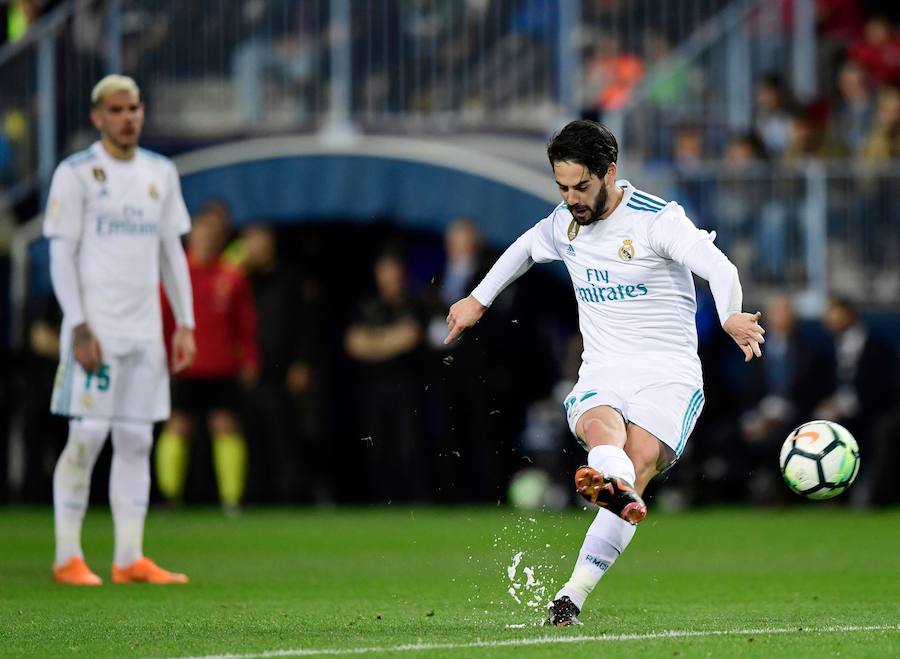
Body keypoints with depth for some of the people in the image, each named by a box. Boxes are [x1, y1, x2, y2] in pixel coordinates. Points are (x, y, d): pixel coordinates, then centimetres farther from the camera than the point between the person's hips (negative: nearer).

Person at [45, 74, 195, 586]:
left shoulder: (161, 174, 14)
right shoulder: (76, 174, -3)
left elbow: (172, 251, 17)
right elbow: (61, 255, -7)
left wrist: (185, 324, 10)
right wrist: (80, 328, -15)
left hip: (146, 332, 5)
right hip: (96, 330, -5)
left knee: (137, 442, 4)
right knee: (87, 437, -8)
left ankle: (130, 559, 7)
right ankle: (68, 558, -2)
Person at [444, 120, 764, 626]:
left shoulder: (658, 219, -9)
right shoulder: (564, 225, 12)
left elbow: (719, 268, -24)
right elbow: (526, 247, 36)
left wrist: (731, 317, -44)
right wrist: (479, 300, 40)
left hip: (668, 374, -4)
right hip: (601, 374, 4)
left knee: (639, 464, -27)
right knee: (601, 430, -33)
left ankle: (572, 596, -34)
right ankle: (616, 491, -68)